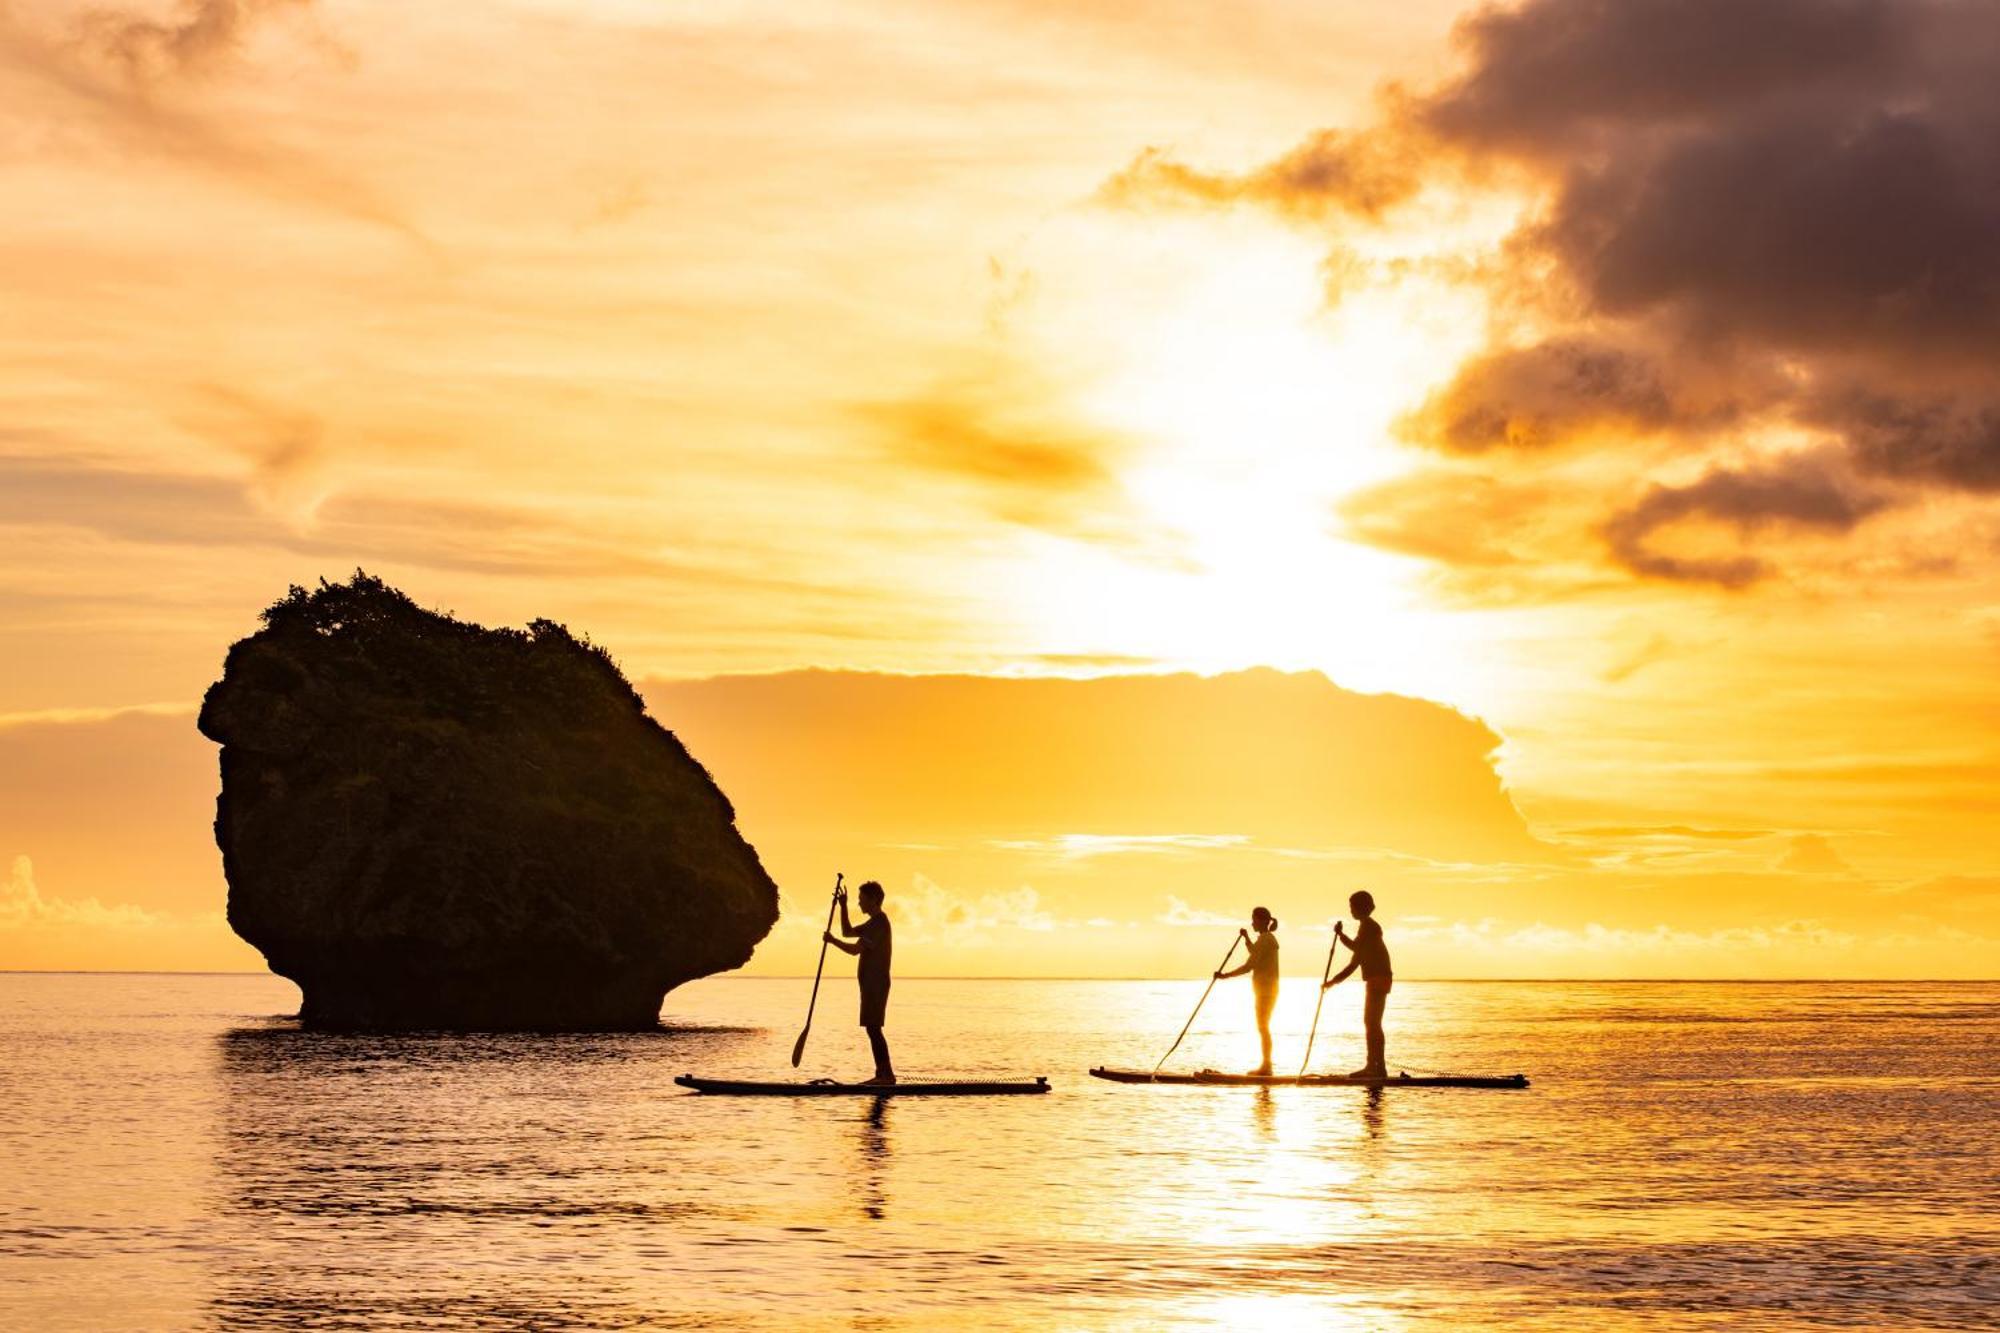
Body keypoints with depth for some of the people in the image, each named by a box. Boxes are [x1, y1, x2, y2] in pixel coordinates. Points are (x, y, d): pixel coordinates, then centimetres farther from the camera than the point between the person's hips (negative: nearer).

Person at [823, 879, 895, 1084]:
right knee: (873, 1029, 11)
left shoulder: (879, 923, -15)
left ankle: (887, 1074, -15)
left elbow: (855, 949, -20)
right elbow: (848, 931, 27)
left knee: (873, 1028, -13)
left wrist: (832, 941, -8)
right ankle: (883, 1074, 12)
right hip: (872, 983, 10)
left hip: (875, 983, -10)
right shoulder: (874, 922, 19)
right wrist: (843, 906, 18)